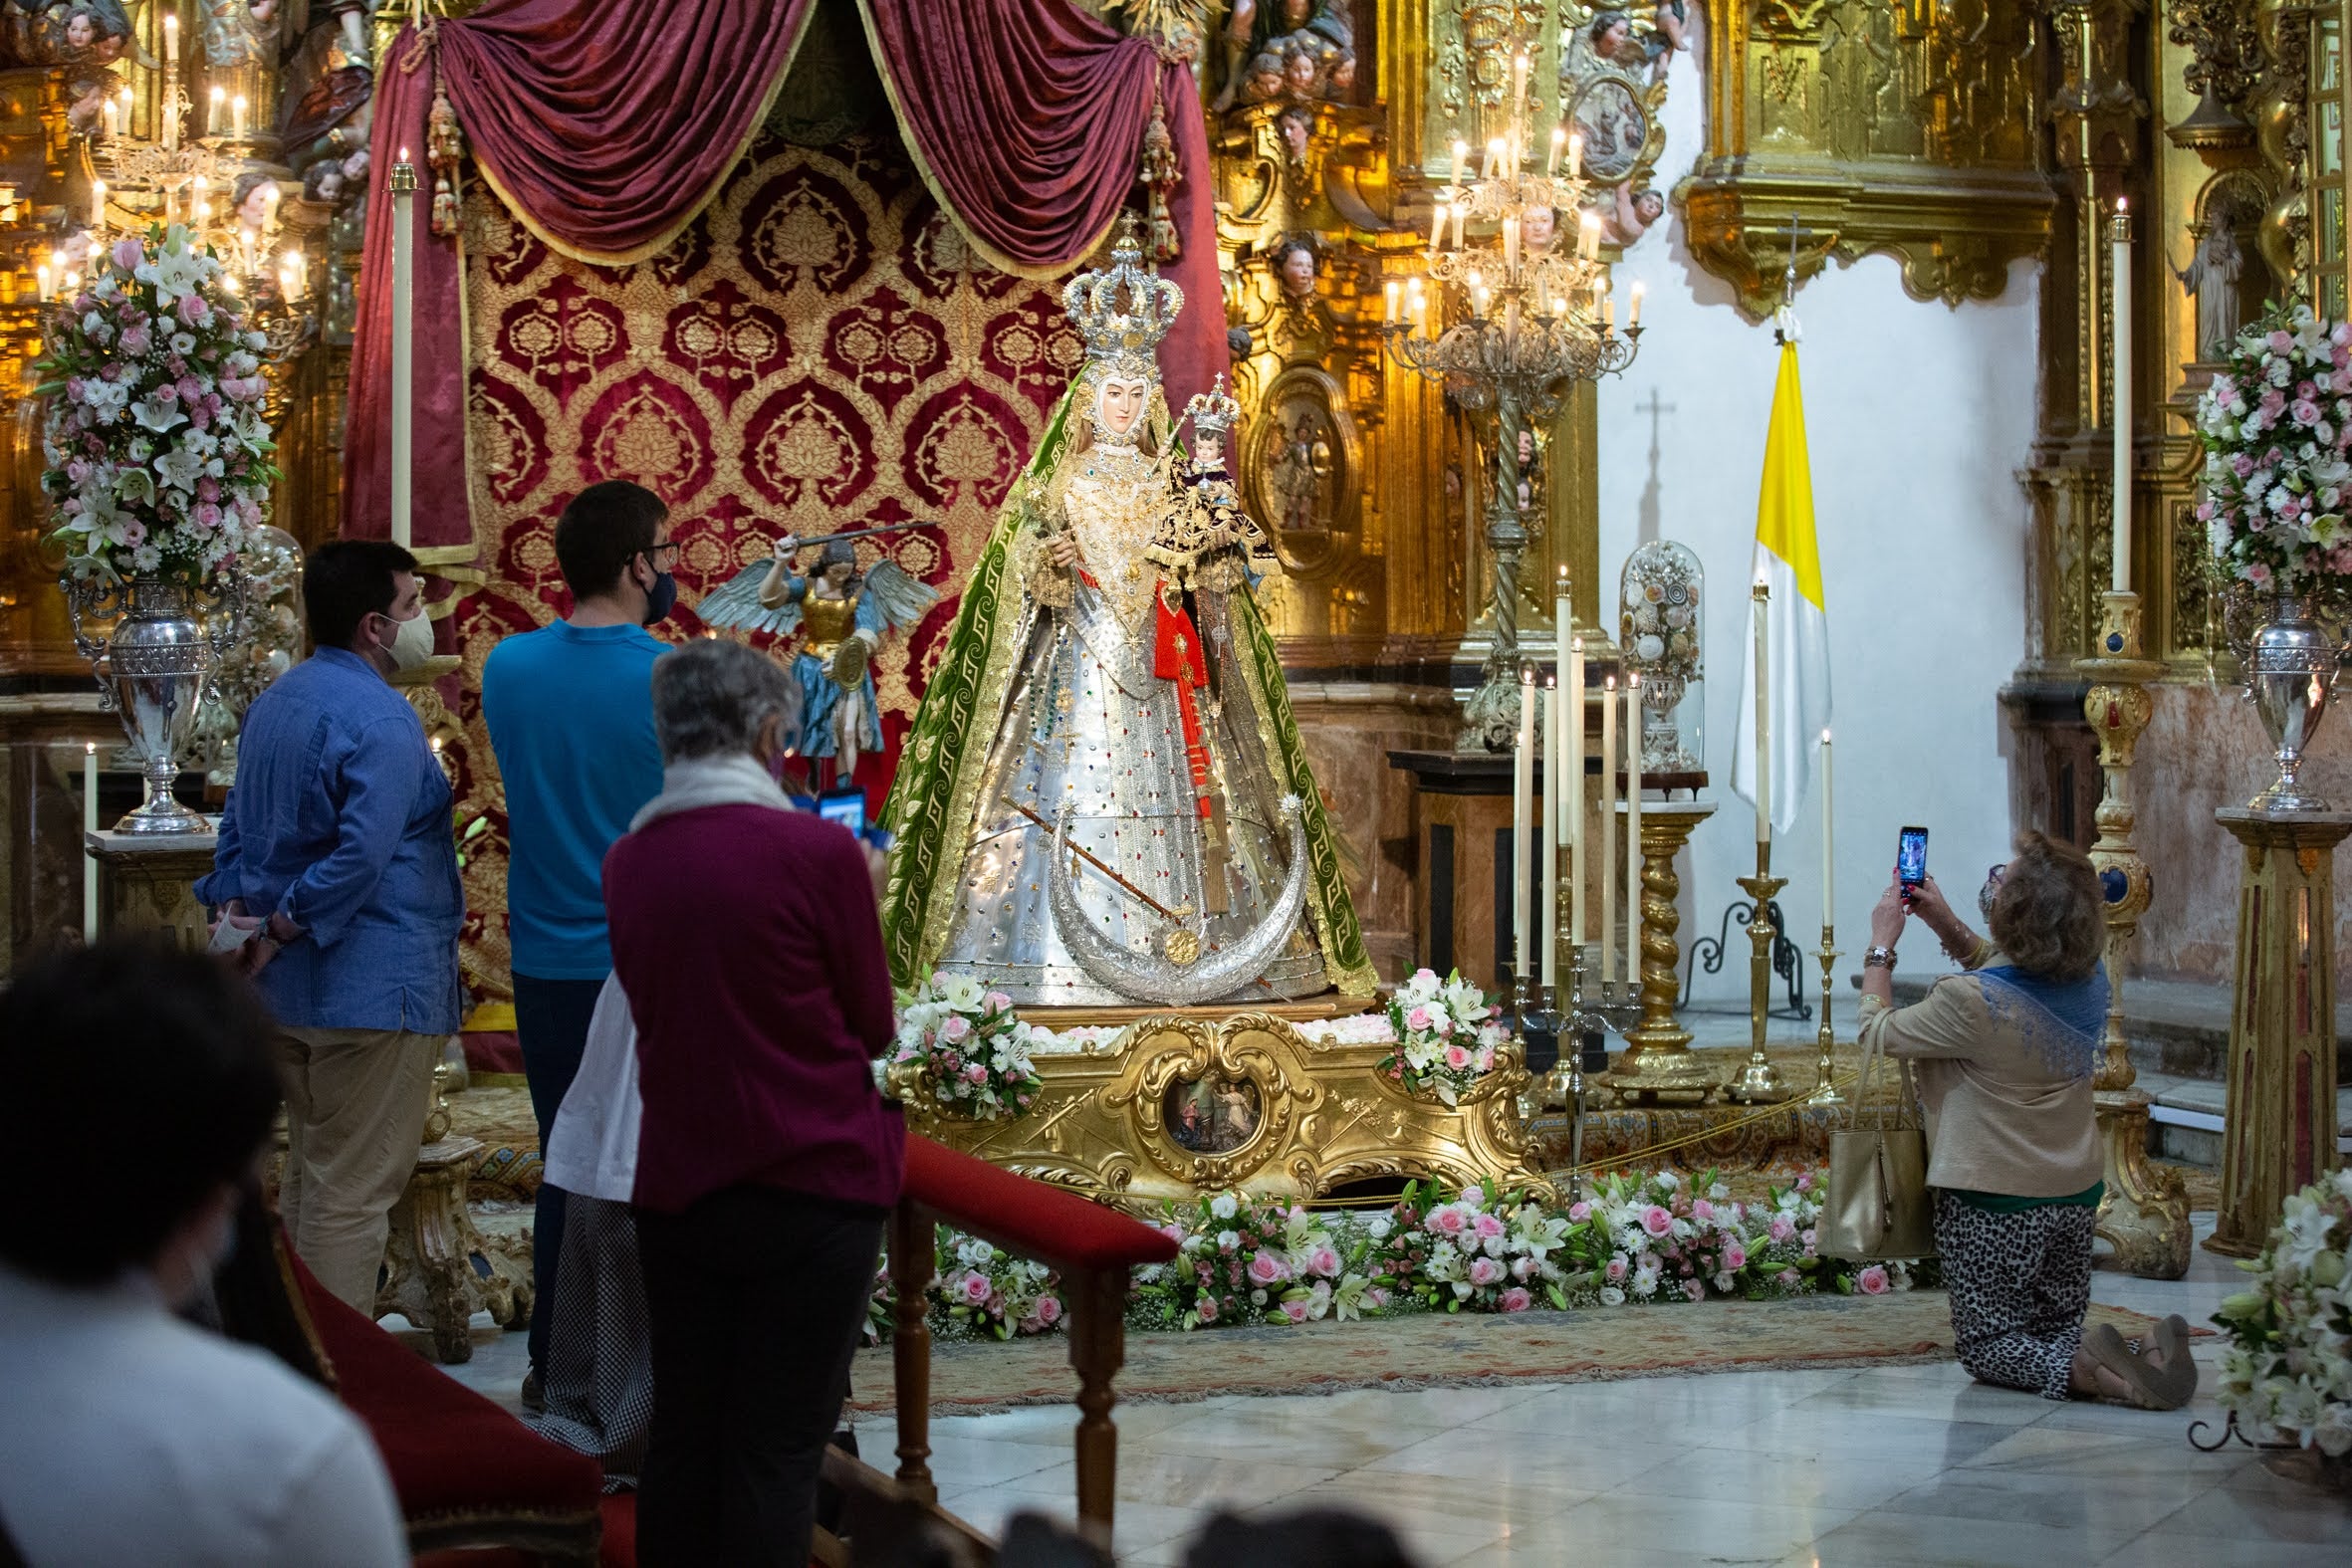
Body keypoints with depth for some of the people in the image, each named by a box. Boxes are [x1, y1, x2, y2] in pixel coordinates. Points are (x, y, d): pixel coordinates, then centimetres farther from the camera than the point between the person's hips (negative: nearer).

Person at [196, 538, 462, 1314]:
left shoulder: (274, 702, 13)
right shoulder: (382, 720, -18)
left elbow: (237, 824, 17)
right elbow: (364, 855, -27)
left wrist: (238, 915, 8)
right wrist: (286, 928, -17)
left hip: (290, 989, 9)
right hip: (372, 988, -9)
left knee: (309, 1175, 20)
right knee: (353, 1193, -3)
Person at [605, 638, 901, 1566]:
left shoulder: (626, 862, 2)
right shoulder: (818, 850, -14)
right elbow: (873, 1027, -5)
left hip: (676, 1189, 5)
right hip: (811, 1191, -5)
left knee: (681, 1442, 14)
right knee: (776, 1453, 2)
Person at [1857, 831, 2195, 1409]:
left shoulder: (1968, 1003, -26)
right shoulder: (2088, 982, -4)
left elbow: (1877, 1032, -9)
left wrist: (1881, 945, 1)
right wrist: (1944, 922, 13)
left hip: (1995, 1203, -7)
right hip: (2078, 1194, 7)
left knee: (1989, 1348, 8)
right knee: (2058, 1331, 20)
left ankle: (2094, 1371, -20)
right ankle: (2151, 1360, -9)